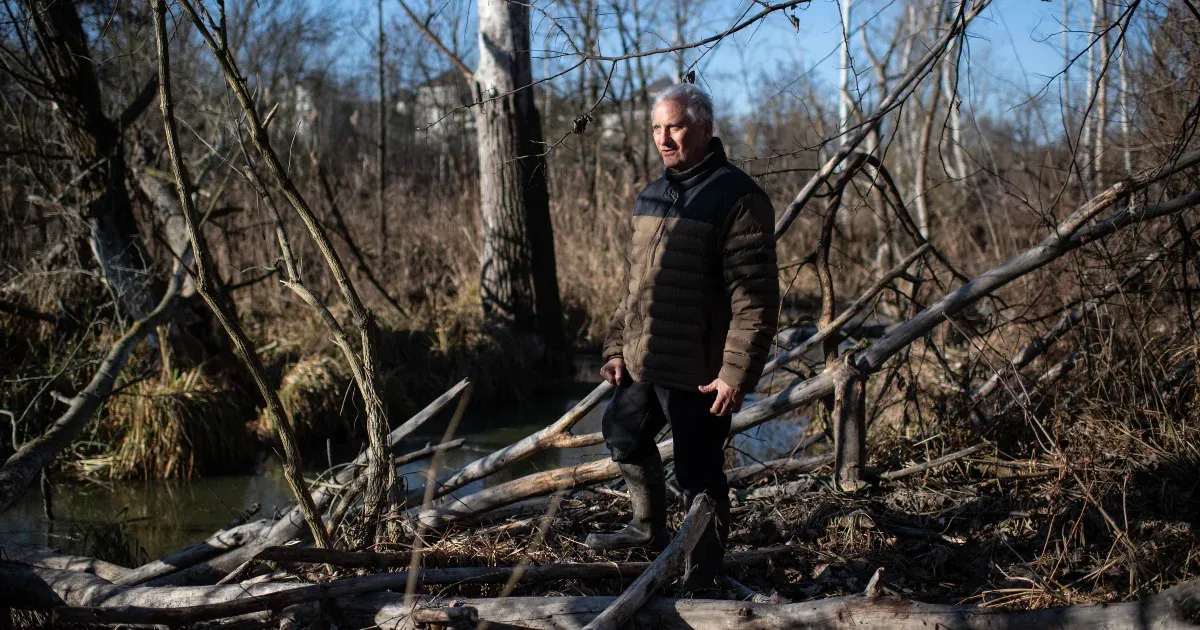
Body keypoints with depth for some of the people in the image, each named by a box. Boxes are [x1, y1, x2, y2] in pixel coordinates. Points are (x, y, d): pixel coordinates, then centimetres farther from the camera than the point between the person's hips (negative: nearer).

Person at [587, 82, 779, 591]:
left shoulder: (736, 197, -14)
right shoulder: (651, 197, 12)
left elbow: (755, 297, -19)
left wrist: (737, 373, -22)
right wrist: (617, 347, 17)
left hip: (698, 372, -8)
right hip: (642, 363, 9)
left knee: (698, 475, 1)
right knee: (625, 436, 24)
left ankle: (700, 578, 18)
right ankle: (650, 528, 47)